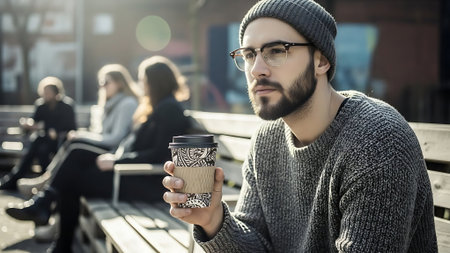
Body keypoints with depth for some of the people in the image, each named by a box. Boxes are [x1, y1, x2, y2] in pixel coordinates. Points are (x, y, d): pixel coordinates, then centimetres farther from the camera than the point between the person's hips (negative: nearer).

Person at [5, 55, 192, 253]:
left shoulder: (170, 109, -14)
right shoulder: (159, 106, 17)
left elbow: (159, 154, -22)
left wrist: (116, 162, -18)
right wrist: (116, 155, -2)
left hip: (150, 183, -9)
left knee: (71, 180, -5)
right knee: (78, 154, -2)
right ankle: (42, 203, -5)